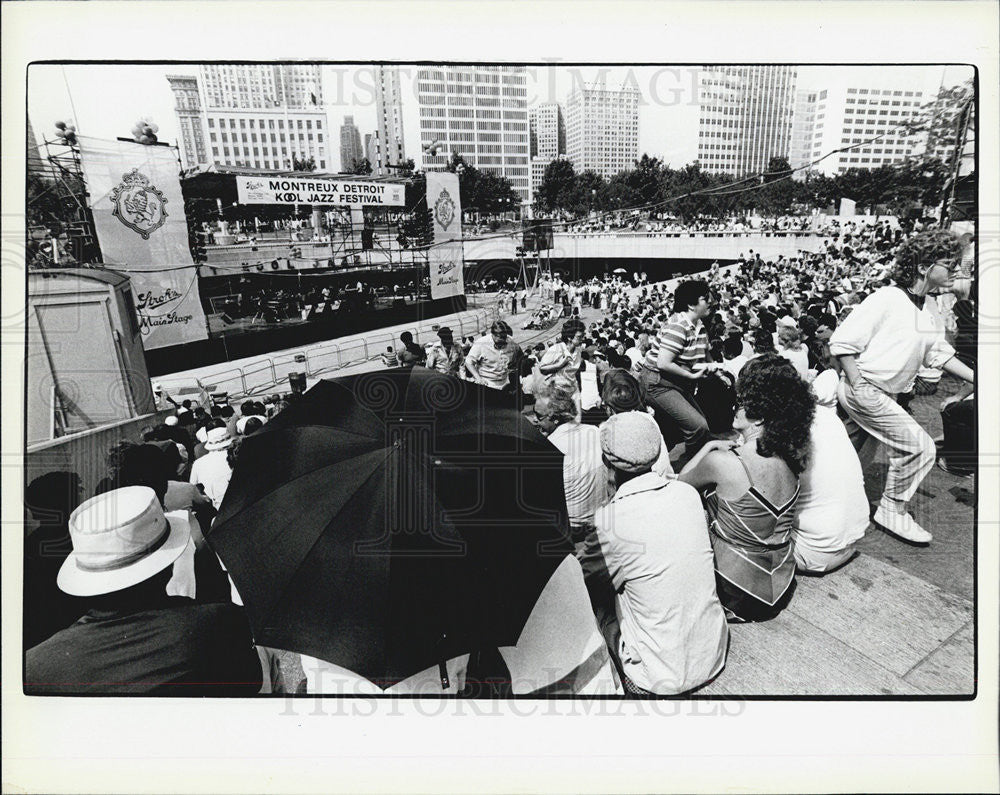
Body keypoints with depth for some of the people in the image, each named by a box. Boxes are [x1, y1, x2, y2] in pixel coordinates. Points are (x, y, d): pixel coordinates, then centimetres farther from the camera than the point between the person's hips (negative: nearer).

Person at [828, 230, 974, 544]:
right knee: (919, 447, -10)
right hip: (864, 391, -9)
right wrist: (858, 386, -22)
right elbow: (842, 342, -20)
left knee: (857, 457, 18)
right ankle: (893, 512, 7)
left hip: (884, 395, 9)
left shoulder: (930, 310, 8)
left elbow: (938, 352, 16)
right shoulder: (886, 299, -19)